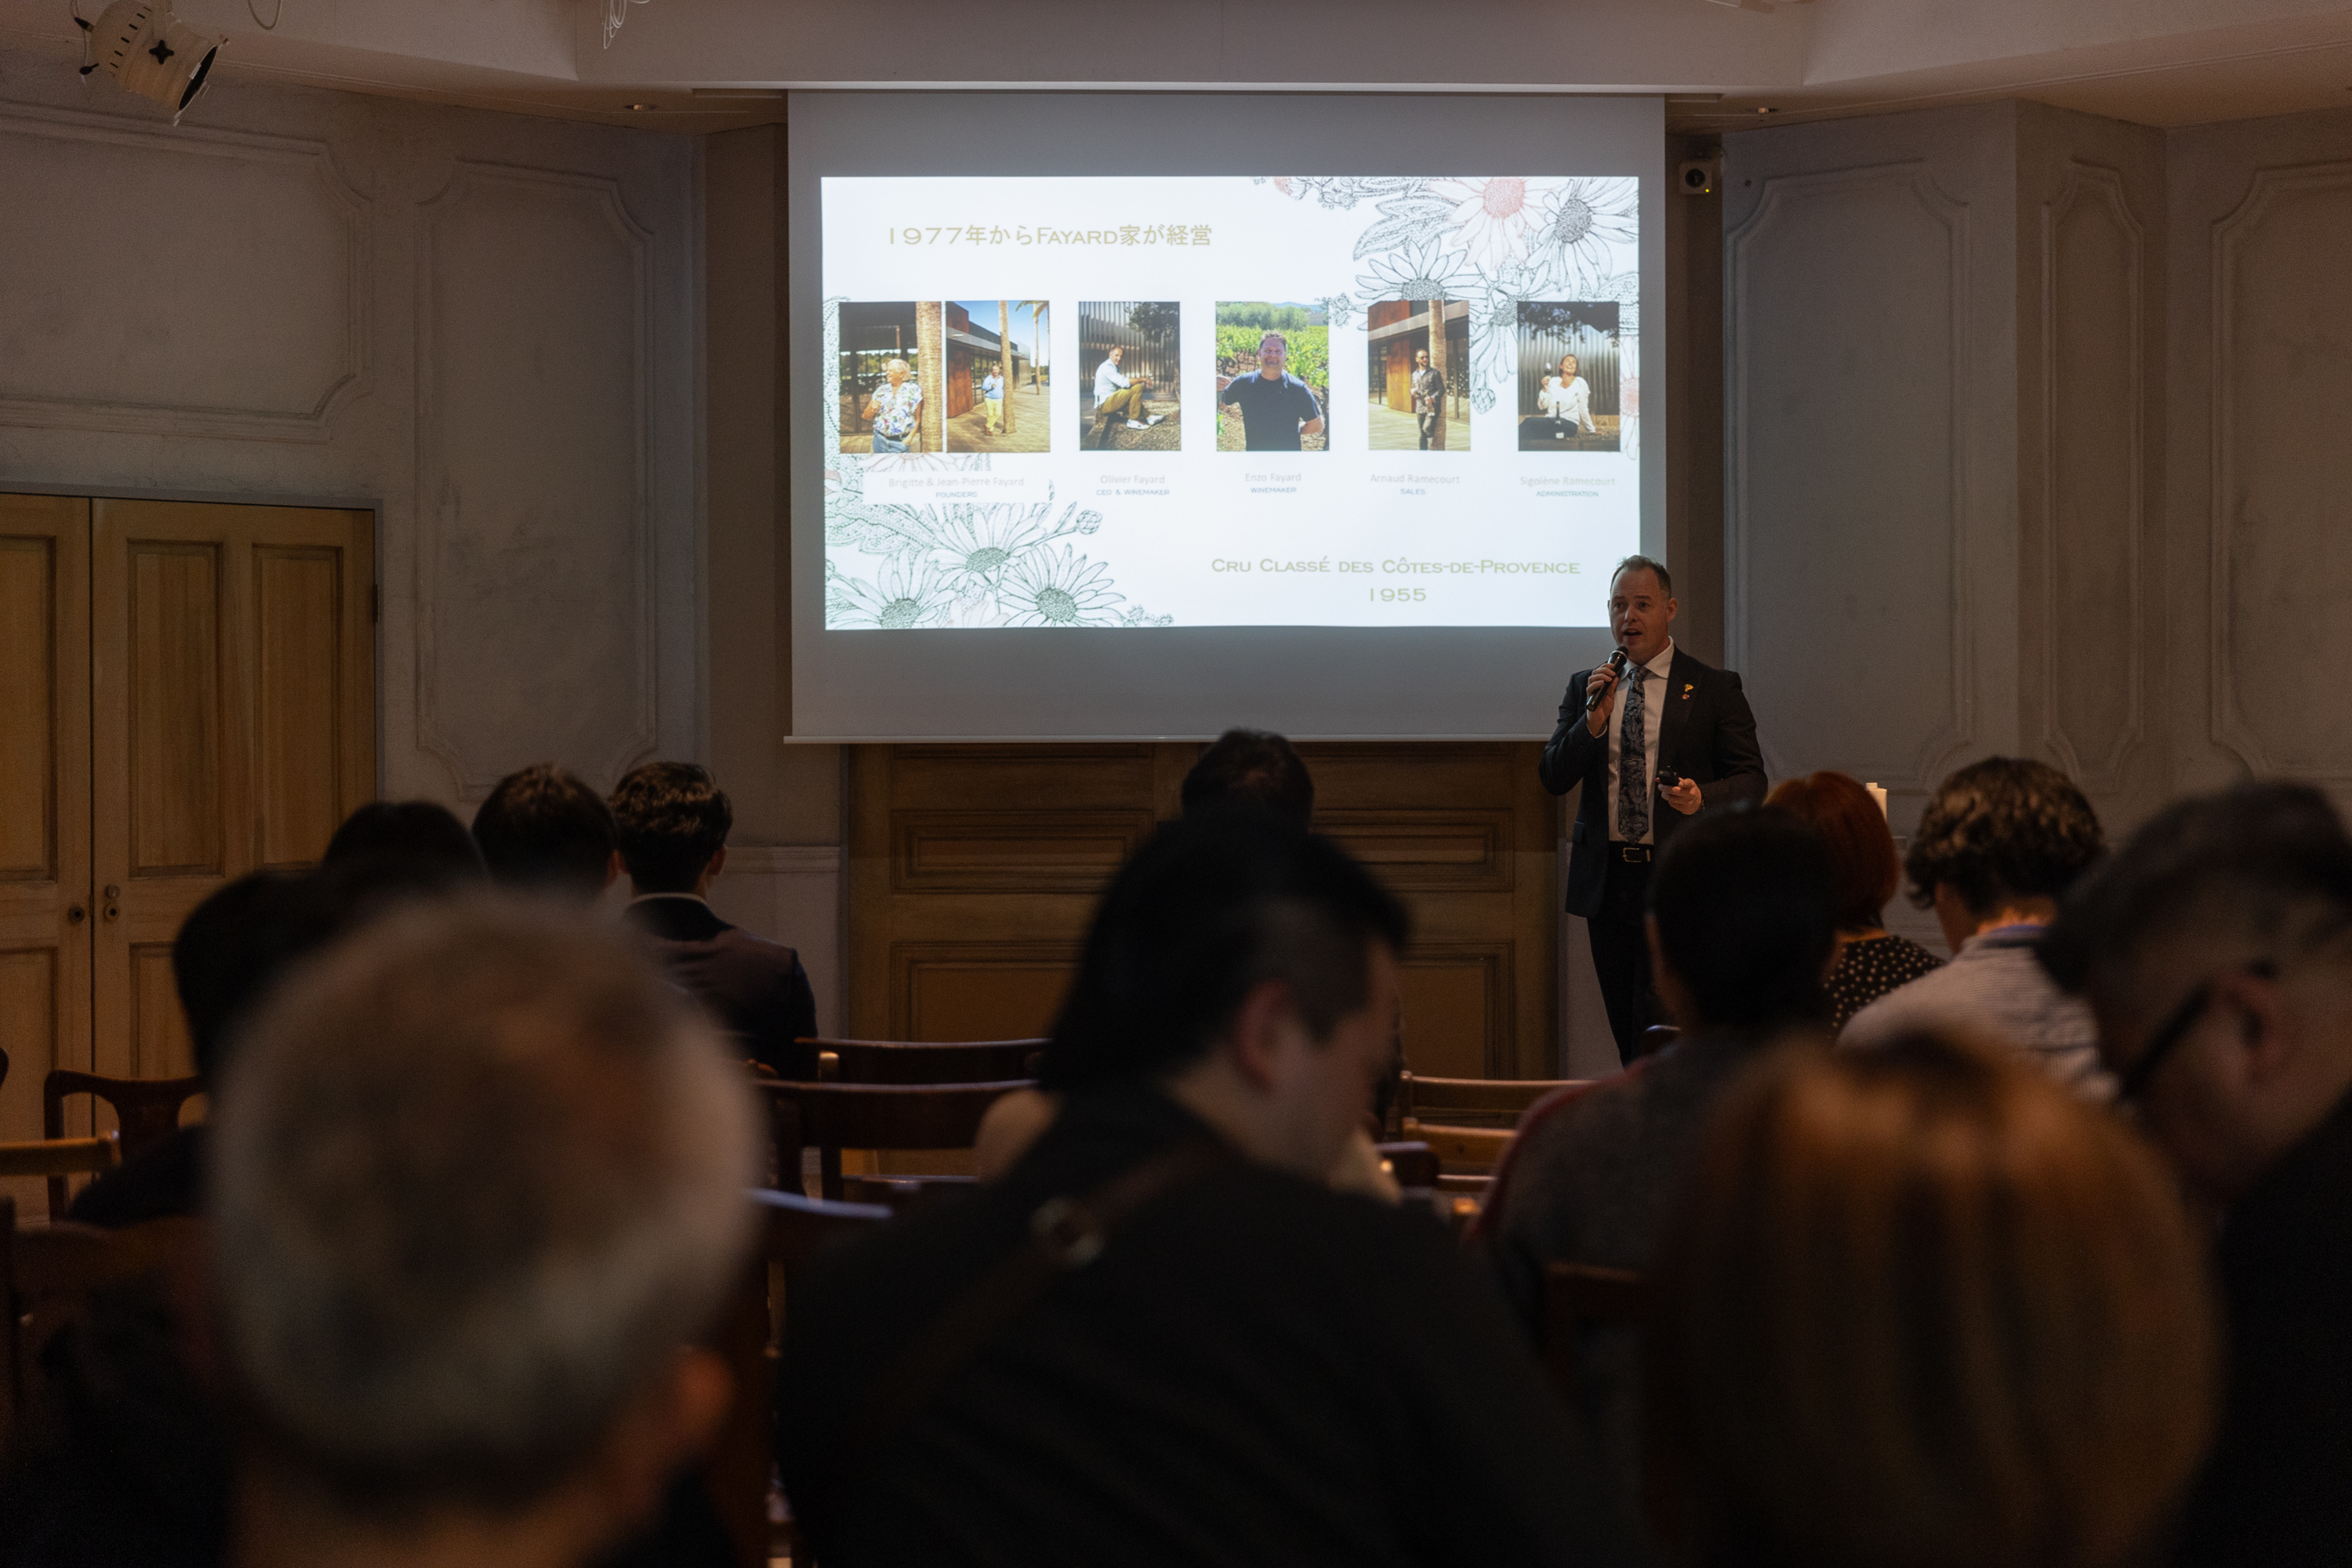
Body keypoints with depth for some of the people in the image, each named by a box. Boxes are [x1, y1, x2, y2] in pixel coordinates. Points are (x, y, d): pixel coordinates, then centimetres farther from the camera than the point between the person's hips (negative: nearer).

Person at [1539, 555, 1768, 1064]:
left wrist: (1703, 797, -22)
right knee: (1628, 1036, 9)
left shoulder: (1714, 688, 2)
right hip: (1606, 881, 4)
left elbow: (1751, 779, -1)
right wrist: (1594, 720, -11)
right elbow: (1552, 778, 4)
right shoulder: (1584, 687, 12)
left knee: (1657, 1034, -12)